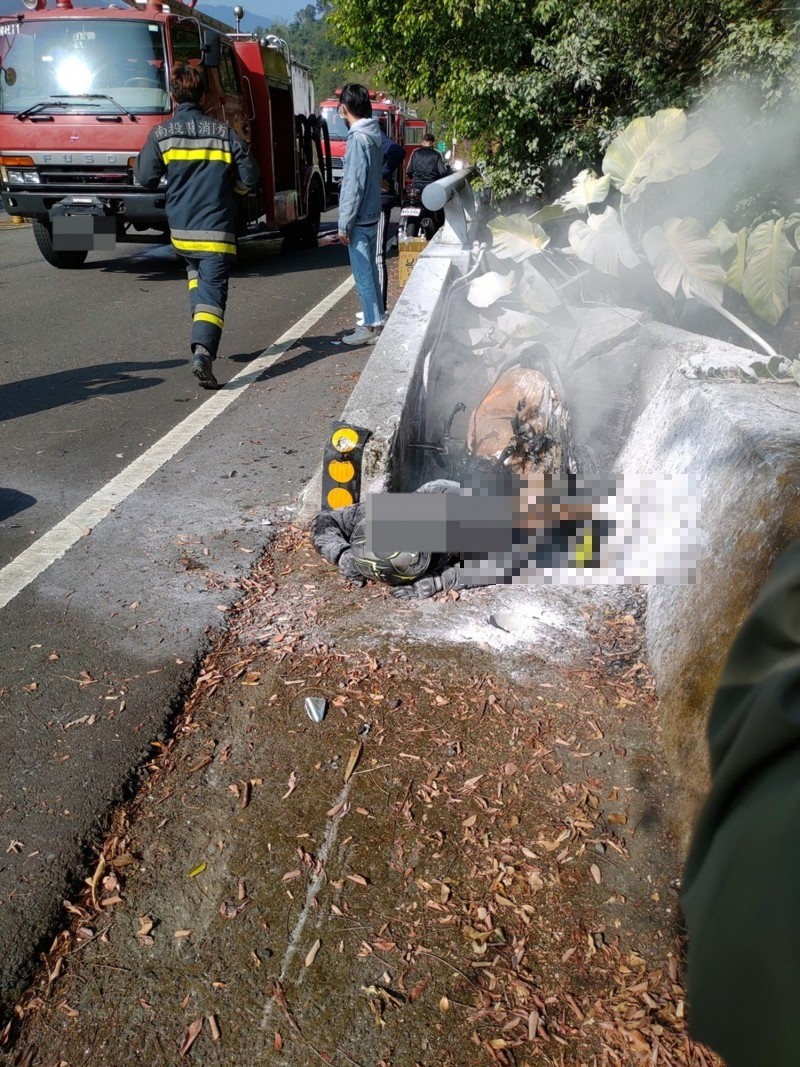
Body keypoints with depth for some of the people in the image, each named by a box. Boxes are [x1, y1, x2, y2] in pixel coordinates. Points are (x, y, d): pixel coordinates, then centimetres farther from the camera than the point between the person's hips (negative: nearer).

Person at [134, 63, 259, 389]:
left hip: (180, 228, 3)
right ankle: (203, 348, -25)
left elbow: (145, 178, 3)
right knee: (213, 291, -5)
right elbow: (249, 177, 1)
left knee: (195, 273, 29)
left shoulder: (161, 134, -1)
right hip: (216, 229, -2)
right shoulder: (224, 133, -2)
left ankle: (202, 335, 22)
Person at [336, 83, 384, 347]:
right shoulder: (373, 134, 9)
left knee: (363, 274, -4)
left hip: (359, 218, -9)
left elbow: (355, 185, -20)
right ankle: (376, 321, 24)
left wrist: (344, 224, -16)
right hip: (371, 214, 9)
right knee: (369, 270, 16)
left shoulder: (358, 138, -17)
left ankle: (372, 327, 1)